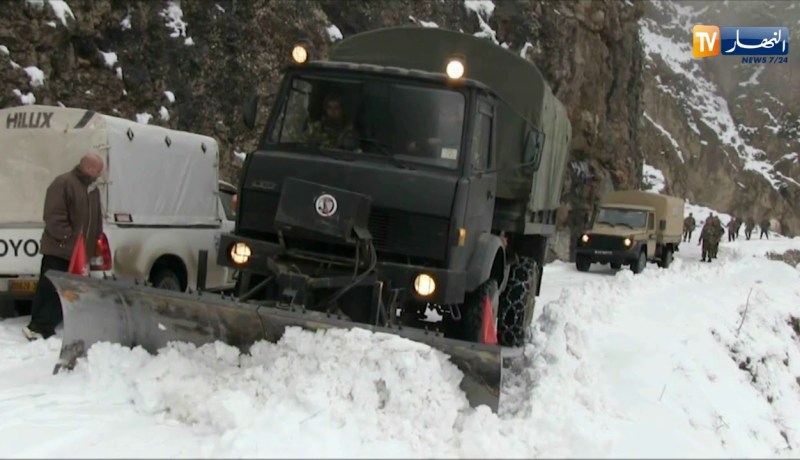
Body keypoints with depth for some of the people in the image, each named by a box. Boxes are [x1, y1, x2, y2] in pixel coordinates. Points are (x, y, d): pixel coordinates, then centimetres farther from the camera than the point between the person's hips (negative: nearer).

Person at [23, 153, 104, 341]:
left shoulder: (93, 189, 17)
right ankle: (38, 327, -4)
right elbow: (54, 216, -17)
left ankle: (43, 328, 13)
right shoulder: (63, 183, -10)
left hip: (79, 252, 8)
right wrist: (68, 239, -20)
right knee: (49, 288, -7)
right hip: (59, 249, -8)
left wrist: (96, 246, 14)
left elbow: (97, 221, 22)